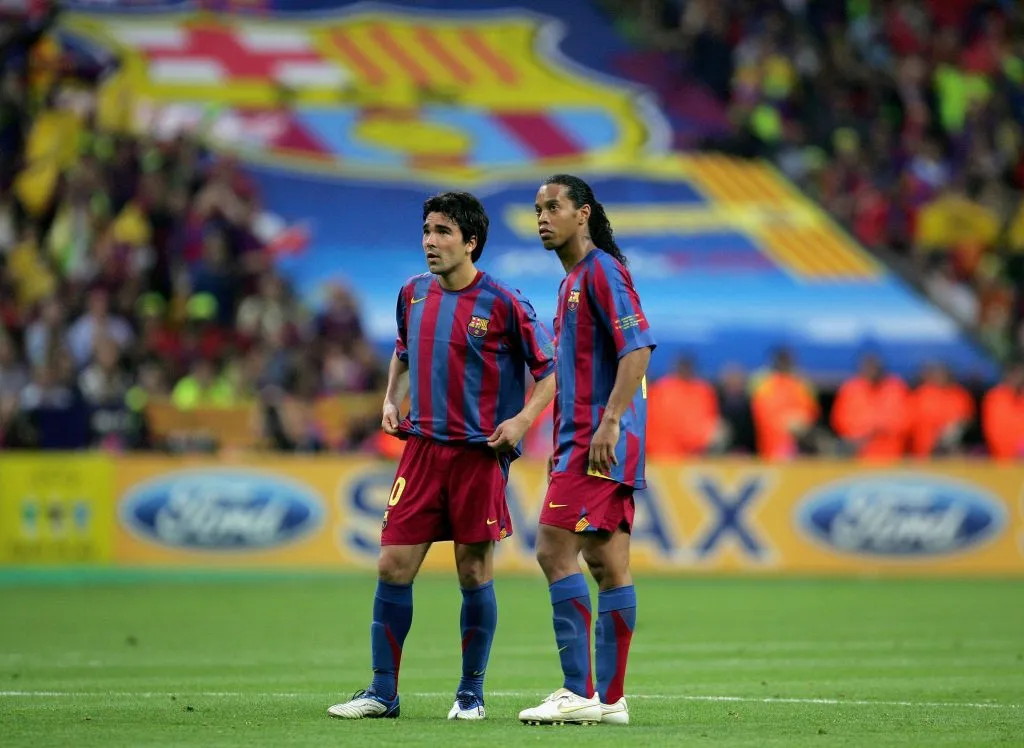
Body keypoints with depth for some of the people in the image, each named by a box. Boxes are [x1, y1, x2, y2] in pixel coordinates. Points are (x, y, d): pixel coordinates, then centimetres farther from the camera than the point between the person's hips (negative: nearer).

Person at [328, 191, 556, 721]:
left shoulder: (502, 304, -7)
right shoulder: (413, 295, 8)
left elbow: (550, 368, -2)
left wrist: (523, 420, -14)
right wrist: (391, 401, 12)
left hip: (480, 453, -4)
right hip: (421, 446, 4)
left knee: (474, 572, 1)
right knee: (393, 567, -1)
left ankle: (471, 692, 13)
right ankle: (382, 691, 5)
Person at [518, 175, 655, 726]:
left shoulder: (602, 271, -9)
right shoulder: (572, 281, 21)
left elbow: (637, 349, -19)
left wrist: (609, 423, -26)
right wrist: (563, 446, 24)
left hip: (601, 441, -10)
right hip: (584, 441, 10)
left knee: (555, 550, -14)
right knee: (607, 564, 7)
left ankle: (579, 691, -15)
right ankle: (610, 698, 7)